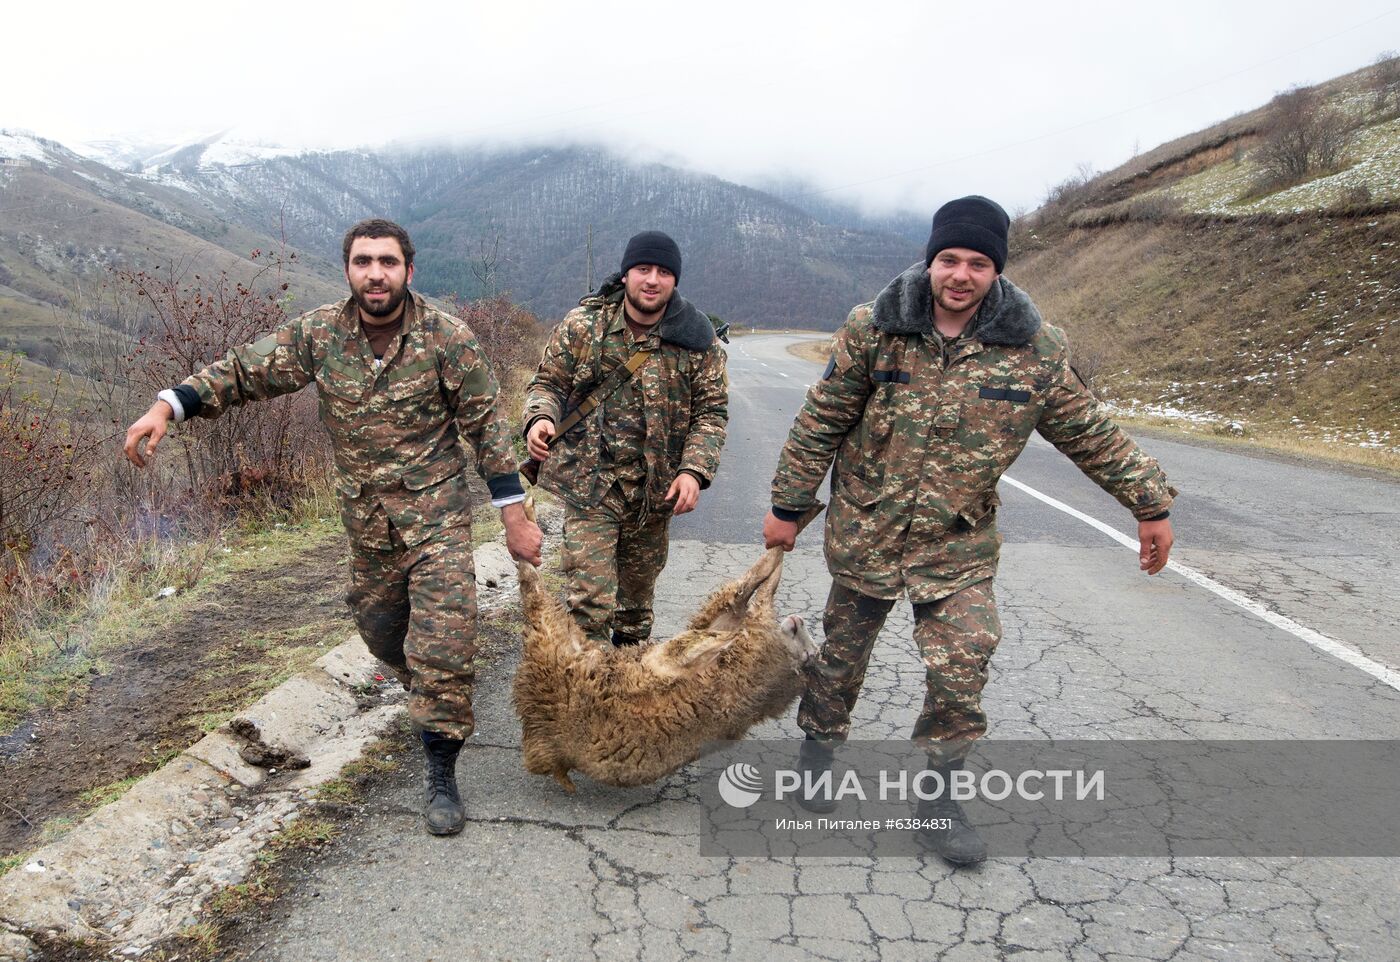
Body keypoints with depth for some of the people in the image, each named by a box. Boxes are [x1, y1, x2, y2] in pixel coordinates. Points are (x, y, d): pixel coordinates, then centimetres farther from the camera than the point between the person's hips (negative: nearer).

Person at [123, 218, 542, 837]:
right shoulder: (318, 334, -4)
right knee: (380, 631, 20)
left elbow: (487, 425, -8)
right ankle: (432, 700, 51)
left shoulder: (447, 337, -12)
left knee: (442, 646, -9)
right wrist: (168, 406, -16)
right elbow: (243, 371, 1)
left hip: (437, 514, -4)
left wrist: (515, 516, -8)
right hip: (365, 519, 4)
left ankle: (441, 773, 7)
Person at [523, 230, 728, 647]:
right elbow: (547, 382, 2)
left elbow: (711, 411, 0)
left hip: (655, 489, 2)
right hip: (589, 484, -2)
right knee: (590, 597, -9)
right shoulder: (583, 324, -6)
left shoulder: (697, 339, -4)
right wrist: (540, 418, -20)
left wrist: (694, 470, -14)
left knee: (638, 593, 21)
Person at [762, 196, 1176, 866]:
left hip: (958, 543, 1)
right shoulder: (873, 329, -9)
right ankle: (818, 748, 40)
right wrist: (787, 506, -1)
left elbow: (1090, 433, 5)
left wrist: (1149, 504, 8)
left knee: (961, 671, -3)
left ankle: (934, 792, 20)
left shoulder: (1035, 350, -7)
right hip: (864, 529, 0)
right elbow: (820, 422, -4)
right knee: (841, 654, 14)